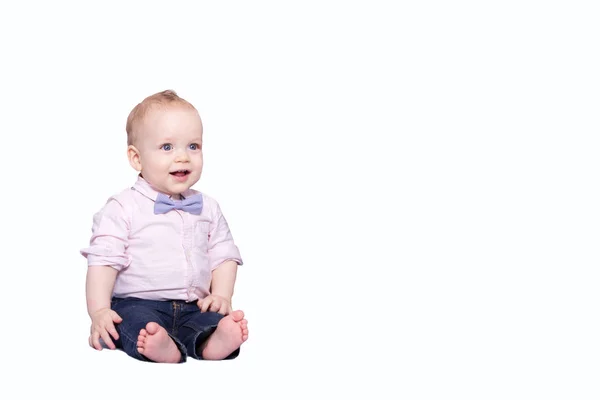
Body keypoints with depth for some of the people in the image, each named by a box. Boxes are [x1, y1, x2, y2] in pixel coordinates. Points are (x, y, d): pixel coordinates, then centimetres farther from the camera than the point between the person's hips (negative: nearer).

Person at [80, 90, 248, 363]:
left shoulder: (208, 208, 14)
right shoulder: (122, 208, 0)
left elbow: (223, 256, 18)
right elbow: (103, 260, -4)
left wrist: (221, 296, 0)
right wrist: (99, 311, -15)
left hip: (194, 307, 4)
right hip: (137, 304, -3)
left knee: (216, 320, -27)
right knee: (138, 323, -36)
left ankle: (212, 342, -56)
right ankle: (164, 347, -63)